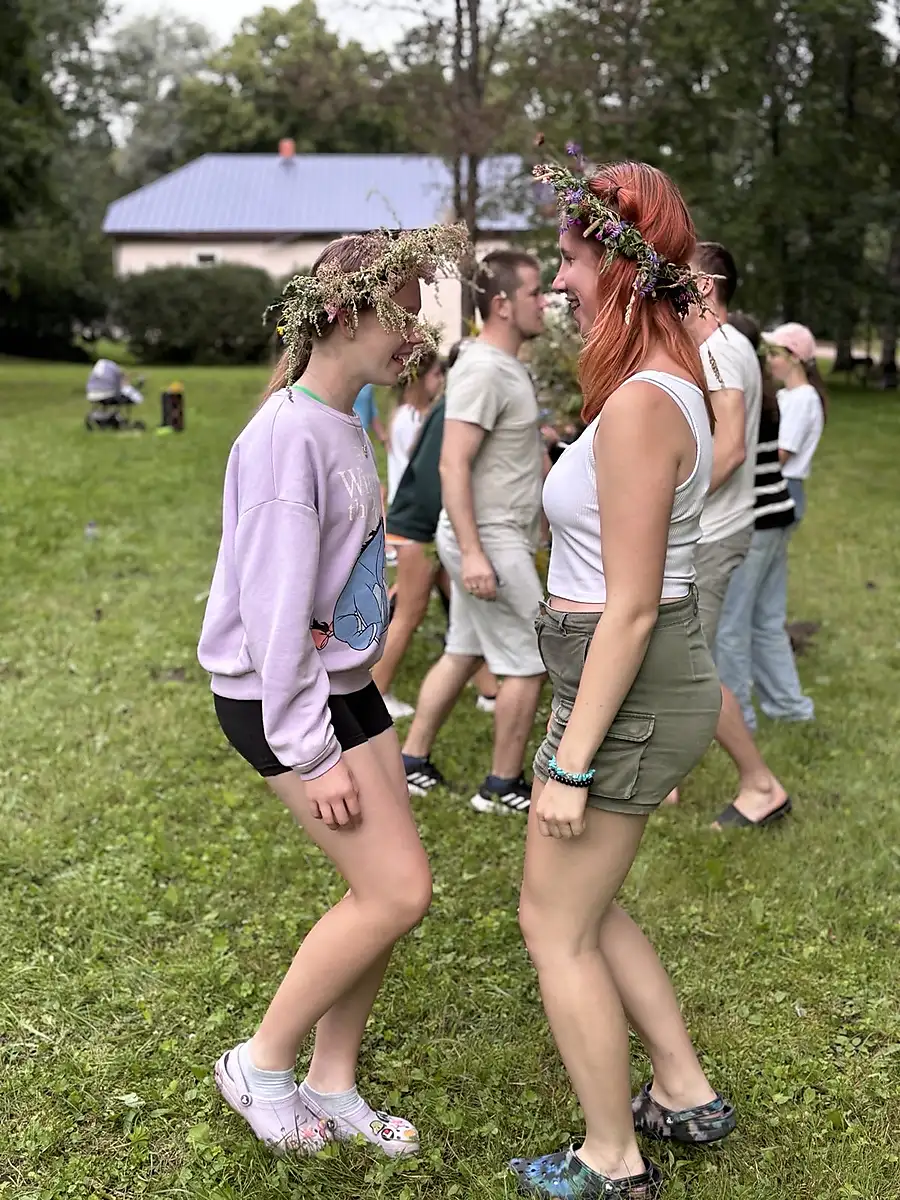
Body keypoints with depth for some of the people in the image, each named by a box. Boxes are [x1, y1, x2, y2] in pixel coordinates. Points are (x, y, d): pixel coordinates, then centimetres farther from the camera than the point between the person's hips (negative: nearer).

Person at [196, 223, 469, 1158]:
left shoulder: (345, 425, 7)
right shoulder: (290, 434, -21)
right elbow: (275, 609, -23)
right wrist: (312, 753, -20)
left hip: (344, 684, 9)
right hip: (278, 697, -9)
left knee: (385, 891, 9)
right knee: (399, 889, -6)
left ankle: (332, 1086, 25)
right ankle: (261, 1065, 12)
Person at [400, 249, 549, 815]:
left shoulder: (511, 366, 13)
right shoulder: (483, 370, -19)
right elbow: (453, 465, -25)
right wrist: (472, 552, -29)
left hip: (502, 538, 10)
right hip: (489, 541, -10)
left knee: (463, 654, 15)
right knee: (528, 663, -1)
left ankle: (412, 763, 24)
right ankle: (504, 787, 11)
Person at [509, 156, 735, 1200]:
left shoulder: (639, 406, -22)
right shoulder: (668, 385, 9)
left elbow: (630, 607, -23)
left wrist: (571, 763, -18)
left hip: (628, 691, -10)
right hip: (647, 676, 10)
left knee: (555, 926, 7)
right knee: (585, 907, 23)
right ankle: (685, 1095, 36)